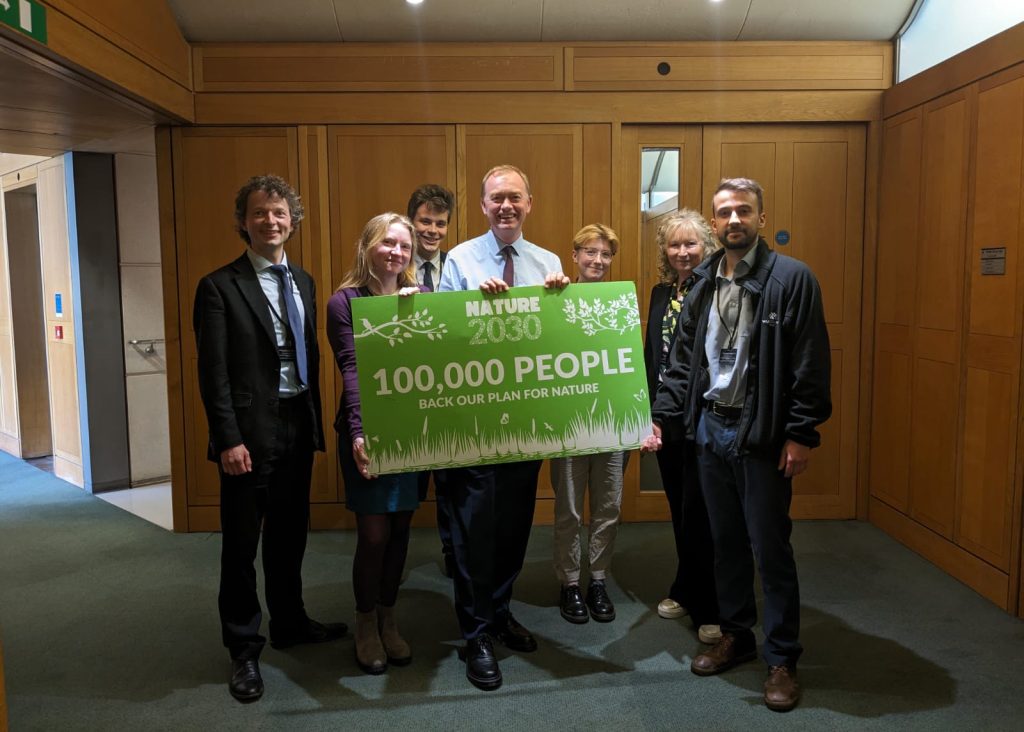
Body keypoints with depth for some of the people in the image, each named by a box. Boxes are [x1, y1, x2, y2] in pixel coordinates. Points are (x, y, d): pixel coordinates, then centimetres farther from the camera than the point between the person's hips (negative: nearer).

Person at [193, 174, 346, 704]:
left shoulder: (304, 282, 12)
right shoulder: (220, 286, -7)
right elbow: (213, 373, -11)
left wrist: (316, 420, 10)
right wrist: (229, 439, -16)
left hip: (299, 426, 6)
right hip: (251, 431, -6)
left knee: (290, 534, 18)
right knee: (242, 542, 6)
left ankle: (289, 623, 36)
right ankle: (244, 649, 21)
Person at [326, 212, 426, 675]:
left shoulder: (421, 298, 7)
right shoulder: (345, 301, -5)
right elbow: (352, 371, -15)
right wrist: (358, 432, -26)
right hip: (368, 432, -4)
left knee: (400, 528, 12)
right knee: (374, 533, 3)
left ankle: (388, 618, 31)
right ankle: (366, 625, 25)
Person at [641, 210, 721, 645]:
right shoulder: (660, 293, 10)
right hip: (667, 420, 6)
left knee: (700, 516, 2)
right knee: (681, 512, 18)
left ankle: (709, 609, 20)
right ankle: (687, 593, 36)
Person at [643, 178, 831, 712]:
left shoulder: (791, 278, -8)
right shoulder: (703, 284, 9)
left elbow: (810, 365, -11)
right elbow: (683, 361, 11)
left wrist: (800, 434, -14)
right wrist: (659, 418, 4)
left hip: (761, 434, -5)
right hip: (710, 428, 5)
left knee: (771, 548, 3)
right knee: (726, 542, 15)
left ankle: (782, 659, 18)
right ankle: (735, 636, 31)